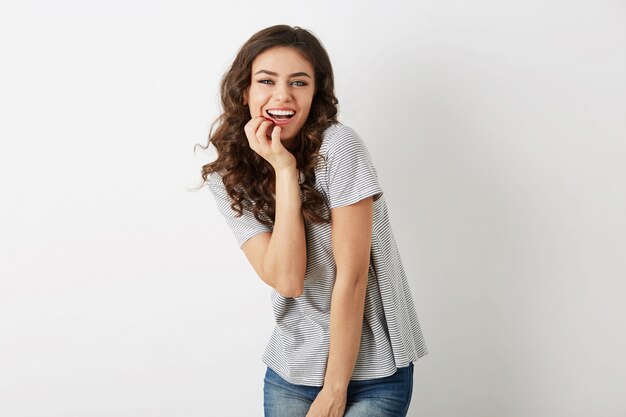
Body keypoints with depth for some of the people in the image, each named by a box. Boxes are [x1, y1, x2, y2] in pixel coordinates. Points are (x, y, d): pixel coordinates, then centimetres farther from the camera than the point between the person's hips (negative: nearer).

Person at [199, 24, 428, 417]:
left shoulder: (338, 146, -16)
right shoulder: (228, 178, -5)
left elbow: (351, 276, -16)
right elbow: (287, 280, -17)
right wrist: (284, 170, -22)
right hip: (290, 372, 4)